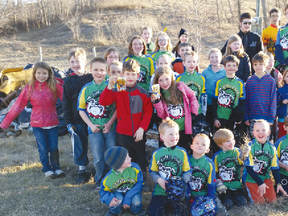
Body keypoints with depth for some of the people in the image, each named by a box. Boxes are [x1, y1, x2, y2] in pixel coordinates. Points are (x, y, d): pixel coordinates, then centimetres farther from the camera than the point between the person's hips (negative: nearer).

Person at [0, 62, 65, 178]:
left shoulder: (55, 85, -9)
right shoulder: (29, 88, -6)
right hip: (37, 124, 0)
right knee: (43, 149, 10)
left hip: (52, 123, 0)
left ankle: (56, 168, 30)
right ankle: (47, 170, 28)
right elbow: (18, 106, -3)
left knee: (54, 147, 11)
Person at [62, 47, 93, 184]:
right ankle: (82, 170, 21)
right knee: (79, 145, 6)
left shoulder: (92, 78, 1)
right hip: (77, 120, 1)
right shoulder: (68, 81, 5)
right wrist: (68, 122, -1)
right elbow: (66, 103, 5)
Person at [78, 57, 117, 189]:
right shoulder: (86, 88, 2)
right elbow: (81, 110, 6)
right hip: (94, 128, 1)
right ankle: (100, 181, 29)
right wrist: (91, 125, -4)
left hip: (110, 127, -1)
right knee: (98, 158, 8)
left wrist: (110, 123, -10)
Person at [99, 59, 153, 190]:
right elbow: (103, 102, -17)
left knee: (140, 158, 16)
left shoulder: (143, 93, -3)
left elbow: (148, 112, -4)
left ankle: (143, 181, 33)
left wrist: (142, 128, -12)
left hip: (139, 133, 1)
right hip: (122, 133, -1)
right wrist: (110, 86, -27)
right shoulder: (117, 91, -4)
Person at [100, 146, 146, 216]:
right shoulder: (108, 178, -23)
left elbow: (139, 183, -21)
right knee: (118, 199, -32)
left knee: (136, 202, -28)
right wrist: (109, 199, -33)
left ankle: (136, 210, 10)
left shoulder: (135, 167, -25)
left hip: (132, 193, 1)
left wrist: (128, 198, -30)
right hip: (118, 194, -1)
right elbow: (103, 191, -8)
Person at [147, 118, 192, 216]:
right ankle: (164, 206, 16)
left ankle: (172, 206, 15)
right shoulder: (156, 153, 1)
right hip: (160, 190, 1)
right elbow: (152, 171, 5)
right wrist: (159, 180, -13)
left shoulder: (182, 152, 0)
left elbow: (188, 171, 0)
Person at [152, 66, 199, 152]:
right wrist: (156, 102, -19)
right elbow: (162, 115, -7)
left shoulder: (180, 86, -6)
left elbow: (192, 96, 10)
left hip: (185, 128, 0)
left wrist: (194, 111, 1)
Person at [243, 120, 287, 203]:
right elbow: (249, 168, -16)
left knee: (272, 200, 3)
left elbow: (275, 167, 5)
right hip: (251, 178, -4)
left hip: (265, 177, 4)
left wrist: (278, 183, -3)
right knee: (259, 202, -6)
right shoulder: (250, 146, -16)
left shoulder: (272, 148, -2)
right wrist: (260, 183, -19)